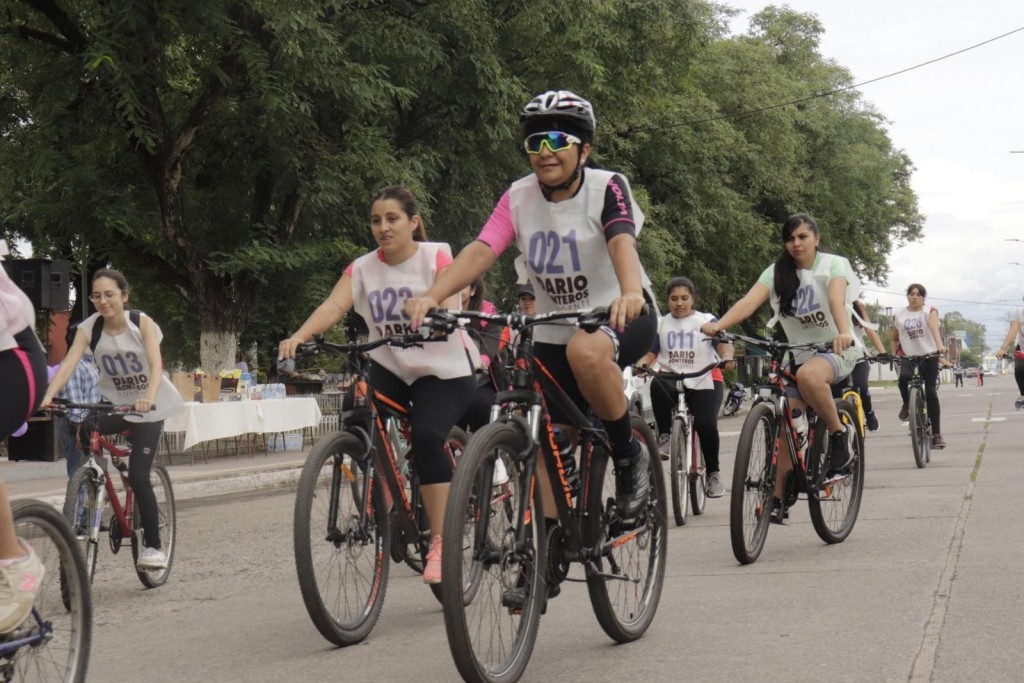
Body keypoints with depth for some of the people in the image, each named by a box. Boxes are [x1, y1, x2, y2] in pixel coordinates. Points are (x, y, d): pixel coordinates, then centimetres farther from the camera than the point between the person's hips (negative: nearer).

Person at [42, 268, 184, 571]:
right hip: (113, 406, 3)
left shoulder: (142, 323, -16)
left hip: (148, 408, -3)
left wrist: (149, 398, -48)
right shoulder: (89, 328, -9)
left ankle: (153, 546, 2)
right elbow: (69, 364, -23)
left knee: (138, 476, -13)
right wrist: (48, 396, -40)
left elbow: (156, 364, -29)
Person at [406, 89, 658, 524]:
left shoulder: (606, 188, -14)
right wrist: (432, 296, -36)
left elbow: (621, 242, -32)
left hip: (620, 317, -4)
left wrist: (630, 294, -54)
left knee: (585, 351, -37)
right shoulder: (518, 198, -4)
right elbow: (481, 250, -18)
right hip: (554, 330, 5)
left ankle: (628, 455, -17)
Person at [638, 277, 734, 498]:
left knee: (706, 424, -24)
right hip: (672, 382, 1)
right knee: (657, 386, -35)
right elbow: (650, 353, 7)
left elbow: (723, 345, -6)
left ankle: (713, 473, -2)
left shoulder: (707, 321, 7)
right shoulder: (661, 324, 13)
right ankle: (665, 436, -19)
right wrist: (640, 365, -16)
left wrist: (727, 357, -29)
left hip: (703, 383, -1)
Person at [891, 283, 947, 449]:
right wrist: (893, 355, 2)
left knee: (931, 392, -6)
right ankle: (906, 405, -1)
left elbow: (934, 327, -22)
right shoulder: (898, 316, 5)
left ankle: (936, 433, -1)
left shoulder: (930, 311, -2)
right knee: (904, 377, -32)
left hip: (929, 355, -1)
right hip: (908, 356, 1)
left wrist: (940, 345, -38)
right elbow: (895, 339, 16)